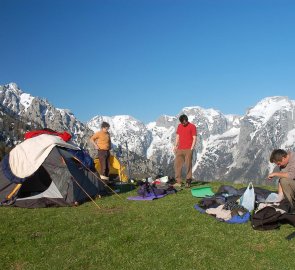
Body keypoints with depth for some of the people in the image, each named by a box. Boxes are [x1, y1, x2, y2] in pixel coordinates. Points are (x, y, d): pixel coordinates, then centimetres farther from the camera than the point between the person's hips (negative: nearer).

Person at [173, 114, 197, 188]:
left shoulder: (192, 126, -2)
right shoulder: (179, 126, 14)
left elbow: (194, 138, -5)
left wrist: (191, 148, -11)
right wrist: (175, 146, 10)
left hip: (188, 150, -5)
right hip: (180, 149, 6)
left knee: (188, 165, -3)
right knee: (177, 164, 2)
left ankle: (188, 182, 3)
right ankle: (178, 182, 7)